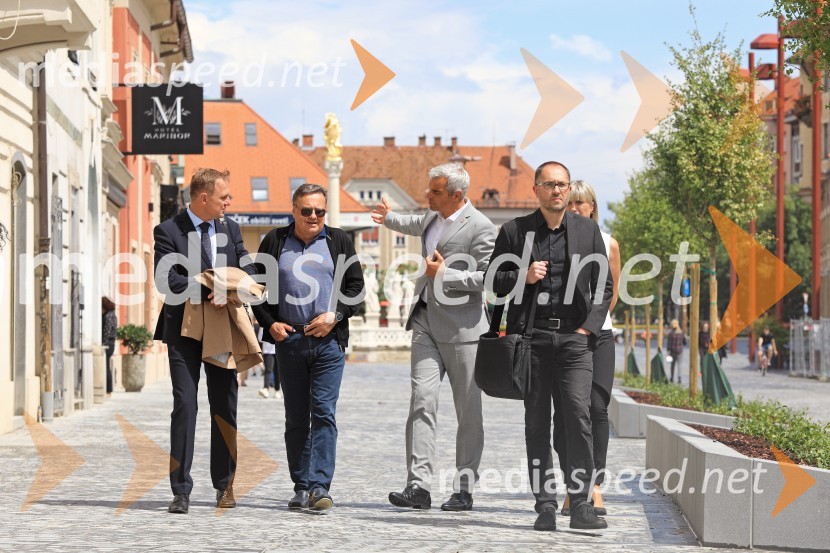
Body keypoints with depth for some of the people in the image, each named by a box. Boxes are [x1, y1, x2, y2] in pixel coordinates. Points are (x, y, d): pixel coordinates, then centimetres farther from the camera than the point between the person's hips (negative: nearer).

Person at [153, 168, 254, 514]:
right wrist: (208, 292, -21)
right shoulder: (168, 232, -5)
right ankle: (181, 490, -3)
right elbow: (166, 280, -15)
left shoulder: (230, 229, 10)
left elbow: (247, 270, 5)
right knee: (185, 405, -7)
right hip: (184, 330, -4)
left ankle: (225, 486, 18)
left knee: (225, 407, 7)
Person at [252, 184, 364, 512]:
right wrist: (269, 323, -1)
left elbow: (356, 287, 8)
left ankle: (320, 486, -11)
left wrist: (335, 316, -7)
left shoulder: (339, 242, 8)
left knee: (324, 413, -9)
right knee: (296, 418, 7)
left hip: (329, 341, -1)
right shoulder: (275, 242, 9)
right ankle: (302, 487, 13)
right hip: (289, 340, 1)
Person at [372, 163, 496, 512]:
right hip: (427, 322, 7)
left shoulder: (480, 227, -12)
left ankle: (464, 490, 10)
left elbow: (488, 277, -16)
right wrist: (389, 218, 52)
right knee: (422, 402, -6)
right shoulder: (435, 217, 13)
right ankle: (418, 486, -10)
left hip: (462, 327, -6)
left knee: (468, 412, 3)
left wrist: (443, 274, -17)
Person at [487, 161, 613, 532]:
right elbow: (492, 280, 10)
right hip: (531, 336, 0)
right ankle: (545, 505, 7)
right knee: (537, 422, 2)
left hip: (575, 337, 0)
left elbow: (604, 285, 11)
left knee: (578, 415, -11)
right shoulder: (514, 231, 7)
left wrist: (589, 328, 0)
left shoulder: (587, 230, 11)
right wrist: (523, 277, -9)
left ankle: (580, 504, -8)